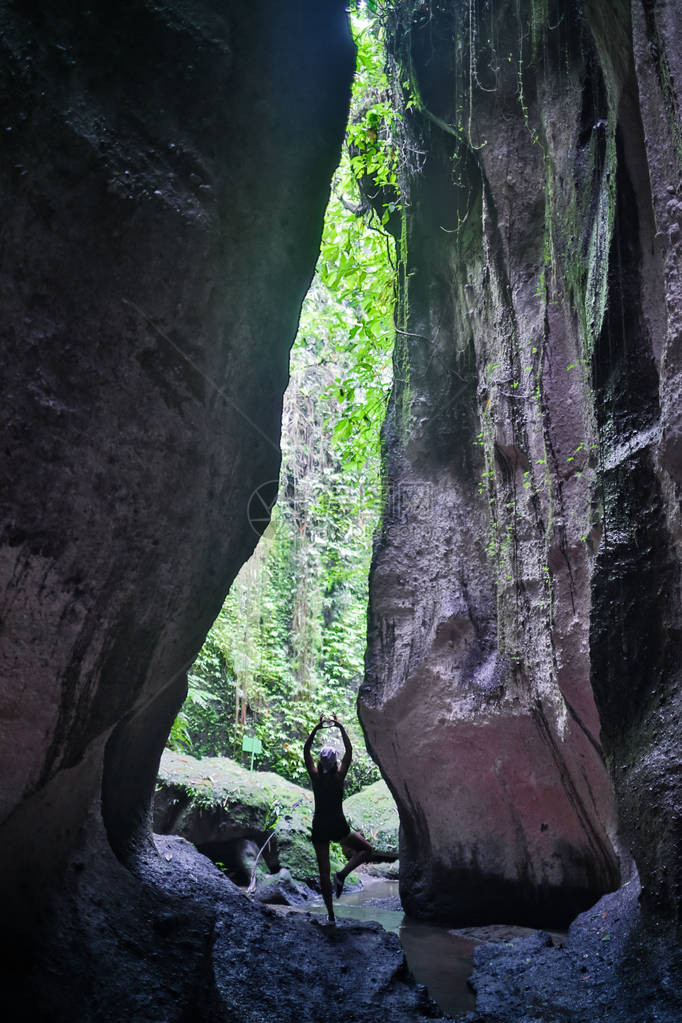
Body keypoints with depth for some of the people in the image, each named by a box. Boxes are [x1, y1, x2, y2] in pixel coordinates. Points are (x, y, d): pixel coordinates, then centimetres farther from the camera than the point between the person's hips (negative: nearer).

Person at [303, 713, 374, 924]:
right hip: (338, 827, -2)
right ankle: (342, 875, -3)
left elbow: (306, 751, -3)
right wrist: (341, 728, -2)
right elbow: (349, 752, -4)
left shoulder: (315, 777, -8)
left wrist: (316, 729, -5)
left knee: (323, 872, 11)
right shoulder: (339, 777, -11)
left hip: (320, 828, 2)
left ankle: (330, 914, 13)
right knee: (366, 849, 17)